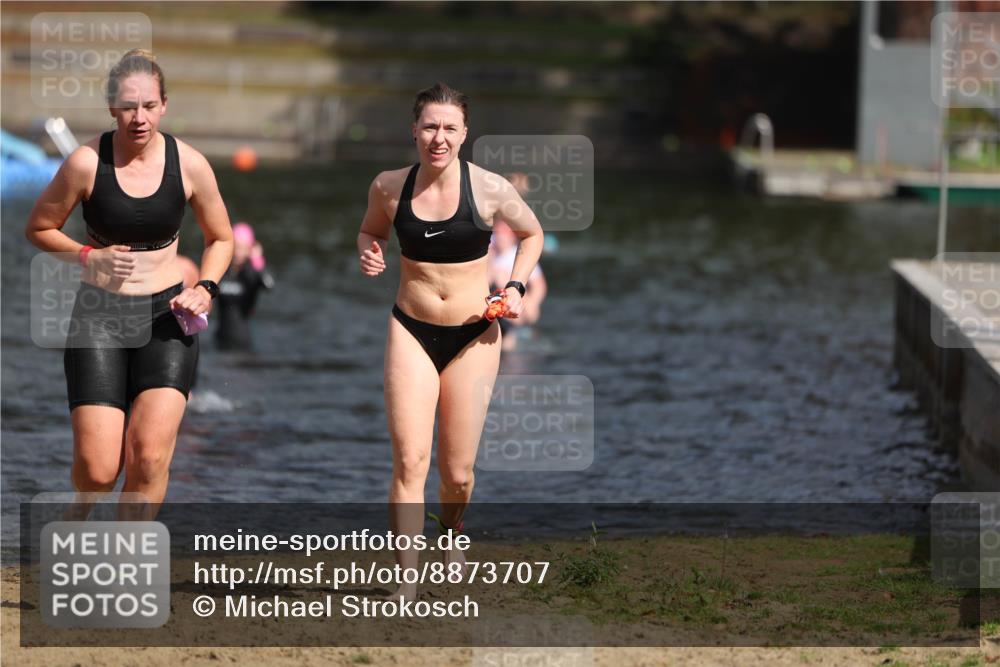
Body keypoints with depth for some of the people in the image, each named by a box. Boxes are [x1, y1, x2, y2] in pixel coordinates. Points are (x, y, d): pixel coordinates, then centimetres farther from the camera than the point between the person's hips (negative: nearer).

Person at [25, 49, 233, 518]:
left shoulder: (189, 164, -3)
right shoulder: (86, 163, -10)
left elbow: (221, 238, 12)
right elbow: (39, 229, 3)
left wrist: (205, 289, -6)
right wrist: (91, 256, -13)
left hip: (165, 315, 1)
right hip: (99, 315, -1)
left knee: (150, 456, -18)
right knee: (97, 470, -9)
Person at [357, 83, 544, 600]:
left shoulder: (489, 188, -10)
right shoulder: (389, 188, -5)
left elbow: (532, 234, 9)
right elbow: (371, 229, 16)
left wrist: (515, 287, -4)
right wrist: (368, 253, -6)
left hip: (472, 337, 0)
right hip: (411, 331, 0)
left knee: (457, 472, 6)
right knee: (409, 461, -14)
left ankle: (452, 536, 39)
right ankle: (407, 578, -12)